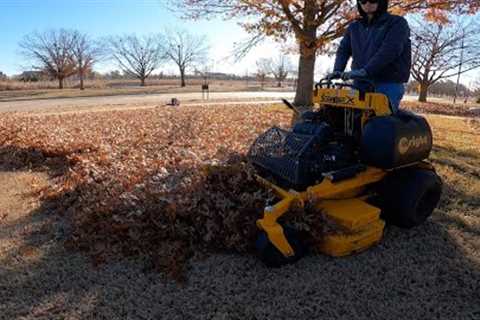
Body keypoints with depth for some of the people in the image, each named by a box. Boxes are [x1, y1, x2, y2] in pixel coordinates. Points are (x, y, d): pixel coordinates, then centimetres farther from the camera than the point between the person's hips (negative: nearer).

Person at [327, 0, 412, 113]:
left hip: (388, 85, -4)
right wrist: (337, 70, -7)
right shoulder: (354, 27, 22)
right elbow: (343, 50, 14)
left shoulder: (397, 23, 4)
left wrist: (365, 70, -26)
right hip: (360, 85, 5)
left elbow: (390, 50, -12)